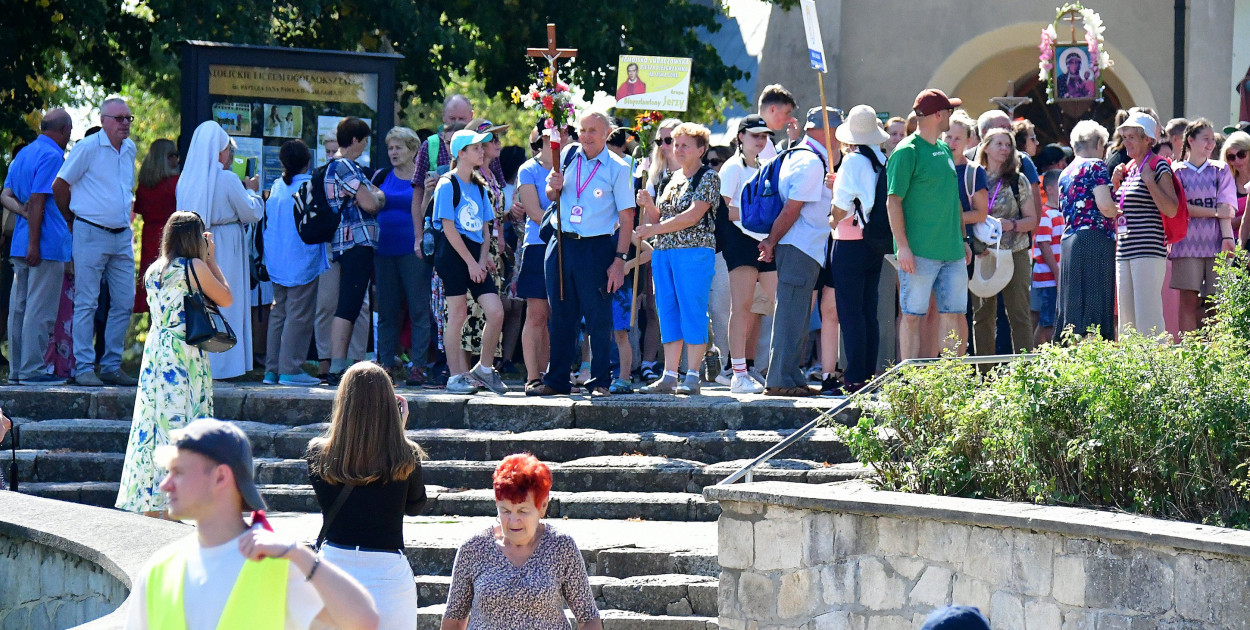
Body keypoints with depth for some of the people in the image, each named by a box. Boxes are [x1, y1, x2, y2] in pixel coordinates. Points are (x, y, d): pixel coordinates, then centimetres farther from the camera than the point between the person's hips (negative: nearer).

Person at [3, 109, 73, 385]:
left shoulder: (23, 154, 17)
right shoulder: (52, 156, -12)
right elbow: (38, 200, -18)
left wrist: (23, 211, 2)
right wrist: (34, 243, -19)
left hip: (21, 245, 9)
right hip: (47, 244, -9)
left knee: (19, 308, 10)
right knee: (40, 310, -7)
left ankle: (17, 369, 14)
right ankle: (33, 369, -7)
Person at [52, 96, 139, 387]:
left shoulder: (130, 149, 12)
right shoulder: (88, 148, -9)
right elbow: (59, 187, -4)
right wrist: (74, 218, 6)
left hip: (122, 236, 7)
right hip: (91, 234, -7)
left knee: (124, 303, 5)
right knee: (86, 303, -5)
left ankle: (112, 366, 13)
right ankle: (84, 368, -3)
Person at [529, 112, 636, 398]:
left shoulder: (618, 169, -4)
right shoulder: (568, 156, 8)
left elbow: (626, 218, -6)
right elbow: (551, 197, 21)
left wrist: (619, 260, -14)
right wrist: (553, 187, -3)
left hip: (596, 248, -4)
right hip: (561, 244, 4)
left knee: (598, 318, -3)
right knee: (560, 317, 9)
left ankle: (600, 382, 4)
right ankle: (556, 381, 15)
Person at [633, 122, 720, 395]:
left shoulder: (708, 177, -3)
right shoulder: (674, 178, 19)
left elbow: (693, 216, -14)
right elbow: (658, 218, 21)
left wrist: (654, 229, -14)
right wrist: (648, 205, 0)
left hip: (694, 252, -8)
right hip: (663, 251, 8)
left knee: (692, 312, -7)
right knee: (668, 313, 5)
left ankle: (692, 377, -6)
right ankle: (669, 376, 6)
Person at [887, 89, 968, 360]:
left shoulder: (944, 150, 16)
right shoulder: (906, 152, -8)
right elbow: (893, 201, -12)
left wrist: (962, 240, 20)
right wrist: (902, 246, -18)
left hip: (952, 251, 7)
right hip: (919, 252, -7)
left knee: (952, 313, 6)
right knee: (913, 316, -2)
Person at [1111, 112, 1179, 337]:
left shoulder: (1159, 167, -5)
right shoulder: (1128, 169, 17)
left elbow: (1171, 210, -13)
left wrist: (1149, 181, -17)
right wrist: (1115, 183, 11)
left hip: (1149, 250, -8)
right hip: (1124, 251, 8)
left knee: (1148, 318, -12)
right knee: (1127, 318, 7)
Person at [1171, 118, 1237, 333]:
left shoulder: (1221, 170, 13)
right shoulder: (1177, 171, 7)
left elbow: (1226, 208, 2)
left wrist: (1227, 237, -13)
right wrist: (1214, 212, -9)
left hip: (1216, 243, 2)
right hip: (1187, 242, -2)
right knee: (1189, 300, -6)